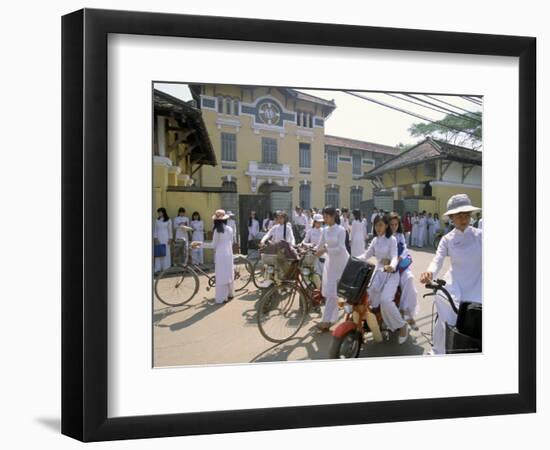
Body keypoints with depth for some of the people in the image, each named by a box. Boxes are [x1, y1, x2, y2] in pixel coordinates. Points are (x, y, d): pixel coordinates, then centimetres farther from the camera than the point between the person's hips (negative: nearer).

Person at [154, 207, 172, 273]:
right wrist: (155, 238, -2)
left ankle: (166, 267, 4)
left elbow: (170, 230, 3)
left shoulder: (168, 220, 1)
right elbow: (155, 230, 7)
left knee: (166, 252, -2)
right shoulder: (157, 220, 7)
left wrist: (170, 239, -2)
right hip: (158, 237, 2)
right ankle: (158, 268, 0)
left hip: (165, 237, -2)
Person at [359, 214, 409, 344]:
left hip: (391, 273, -6)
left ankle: (402, 325, -9)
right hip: (378, 272, 6)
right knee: (366, 296, -16)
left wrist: (392, 266, -44)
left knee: (385, 300, -26)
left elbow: (394, 257, -21)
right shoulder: (375, 240, 10)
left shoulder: (392, 240, -9)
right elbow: (367, 255, 7)